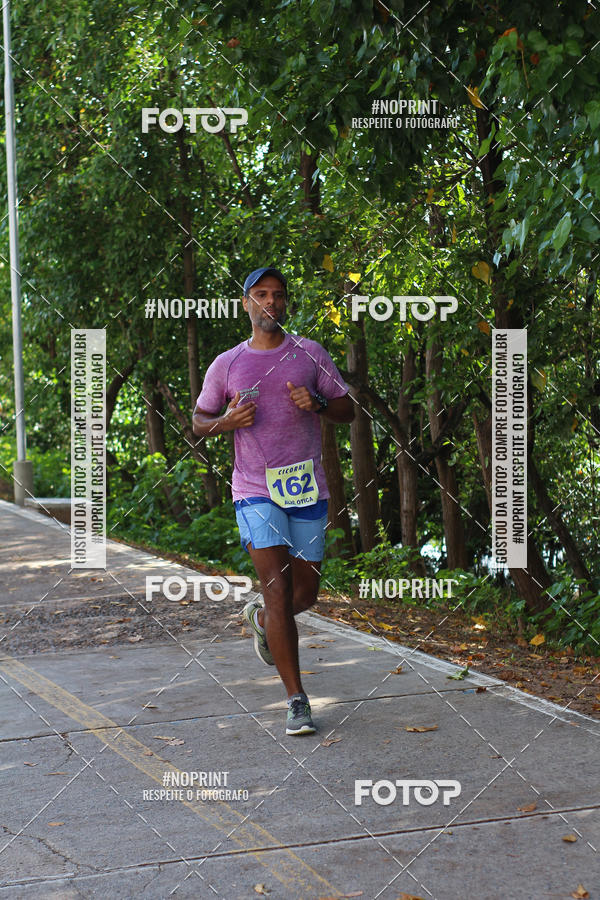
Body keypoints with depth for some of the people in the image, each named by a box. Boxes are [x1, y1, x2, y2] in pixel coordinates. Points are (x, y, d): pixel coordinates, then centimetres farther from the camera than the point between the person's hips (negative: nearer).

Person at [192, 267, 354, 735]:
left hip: (307, 488, 2)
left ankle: (260, 617, 45)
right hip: (256, 490, -2)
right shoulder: (227, 364, 5)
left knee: (306, 593, 9)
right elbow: (200, 420, 15)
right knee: (278, 586, -13)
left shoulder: (310, 353, 7)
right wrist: (227, 422, -8)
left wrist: (316, 404, -12)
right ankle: (298, 701, -8)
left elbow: (347, 410, 10)